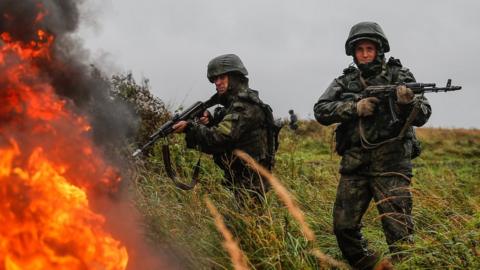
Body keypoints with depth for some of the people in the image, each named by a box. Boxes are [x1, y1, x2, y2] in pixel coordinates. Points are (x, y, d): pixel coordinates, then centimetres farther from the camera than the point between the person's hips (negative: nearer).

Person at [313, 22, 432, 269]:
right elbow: (321, 111, 0)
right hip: (354, 165, 4)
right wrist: (355, 107, -14)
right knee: (343, 226, 7)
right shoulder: (345, 81, 11)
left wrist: (408, 102, -27)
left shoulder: (399, 76, 3)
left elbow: (422, 117, -5)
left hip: (390, 164, -4)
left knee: (398, 230, -9)